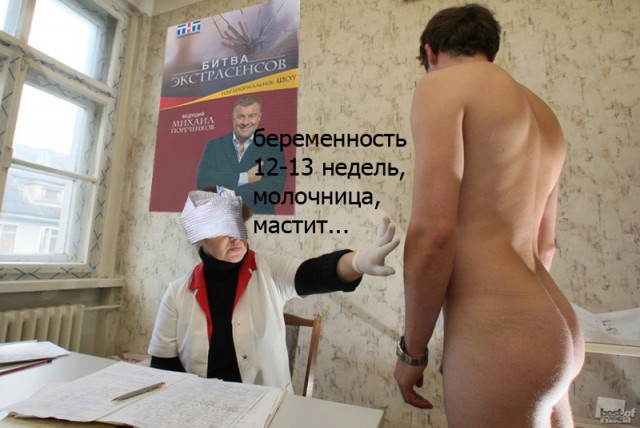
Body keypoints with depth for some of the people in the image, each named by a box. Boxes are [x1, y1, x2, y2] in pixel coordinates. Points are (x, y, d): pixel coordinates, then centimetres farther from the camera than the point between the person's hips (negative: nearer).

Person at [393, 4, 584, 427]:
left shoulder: (443, 83, -7)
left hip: (499, 340, -8)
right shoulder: (542, 113, 17)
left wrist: (412, 349, -6)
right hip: (556, 332, 9)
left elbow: (432, 233, -18)